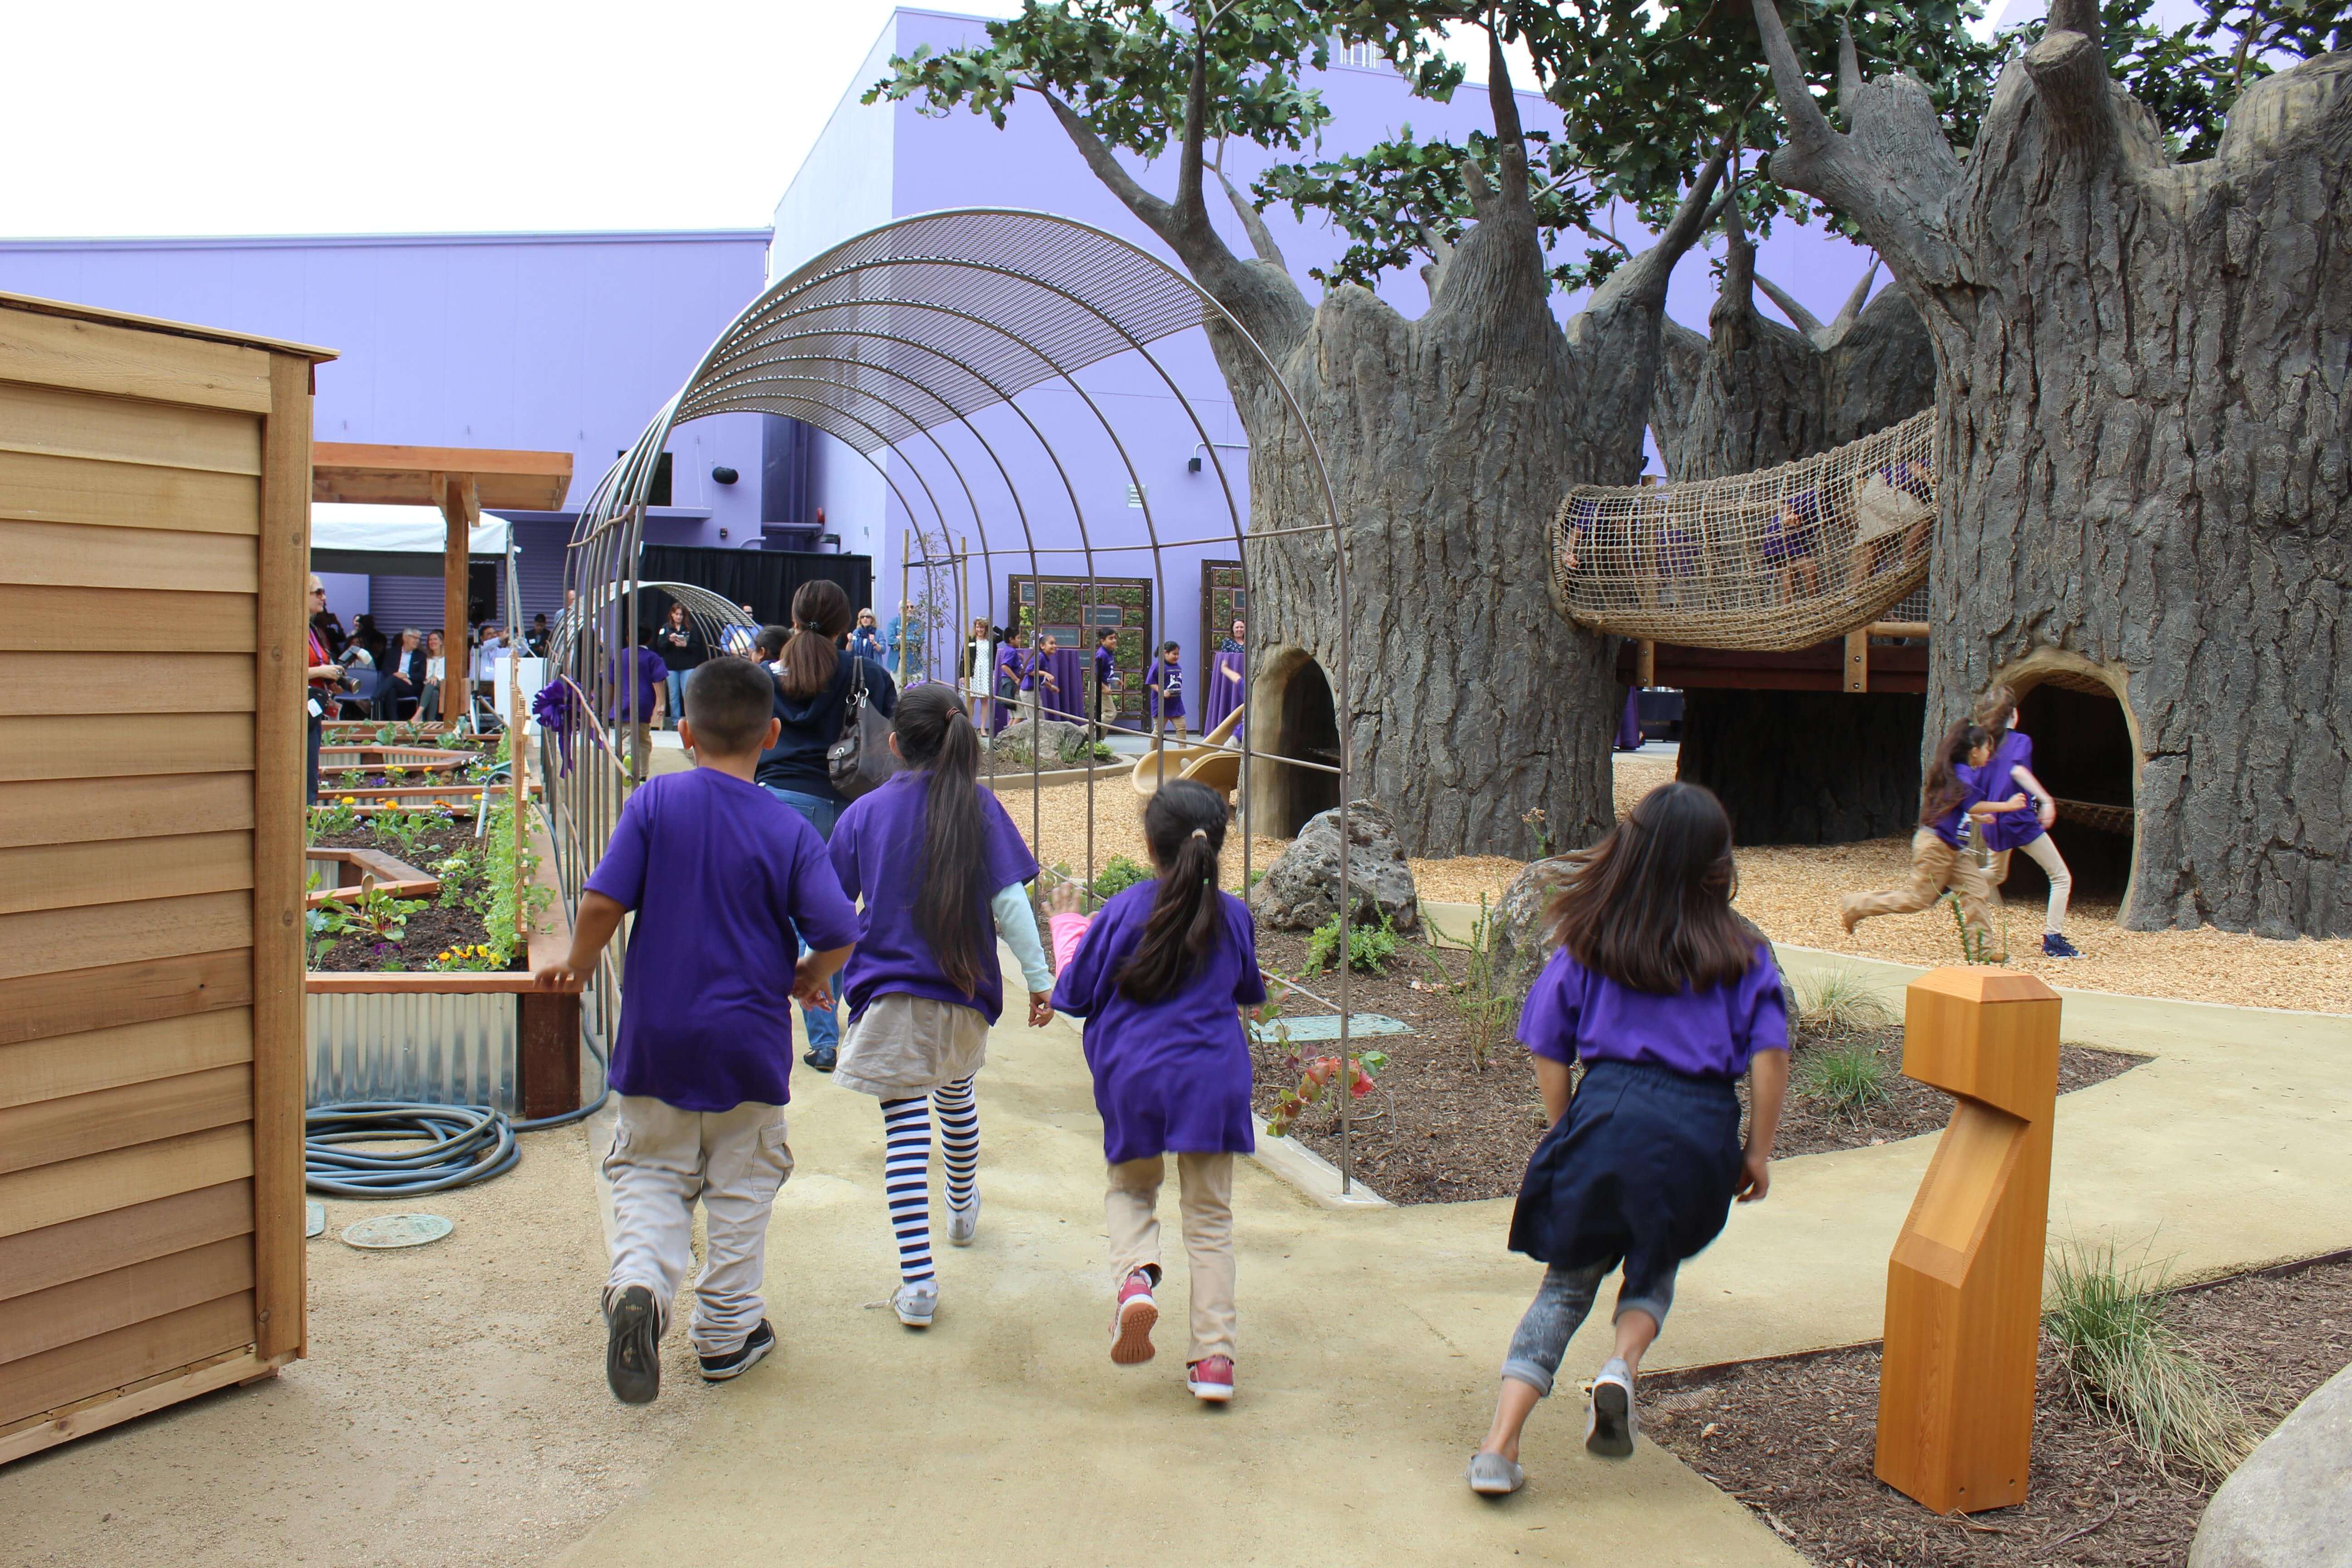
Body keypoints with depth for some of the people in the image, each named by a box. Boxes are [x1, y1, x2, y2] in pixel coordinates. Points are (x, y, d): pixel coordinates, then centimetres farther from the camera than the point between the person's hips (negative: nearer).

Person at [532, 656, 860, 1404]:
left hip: (656, 1035, 1)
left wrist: (578, 967, 4)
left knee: (650, 1172, 15)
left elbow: (602, 901, -14)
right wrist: (805, 978, 7)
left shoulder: (655, 802, -7)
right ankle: (727, 1329, 25)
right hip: (748, 1040, 0)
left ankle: (638, 1282, -11)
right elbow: (837, 934, -14)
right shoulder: (789, 831, -9)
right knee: (741, 1186, 16)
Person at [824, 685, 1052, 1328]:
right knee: (956, 1091, 28)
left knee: (905, 1128, -2)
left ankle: (918, 1278, -10)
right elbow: (1009, 901, -8)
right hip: (965, 992, 2)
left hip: (889, 992, -2)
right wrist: (1039, 977, -5)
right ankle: (963, 1209, 51)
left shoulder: (864, 812, -1)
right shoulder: (980, 808, -3)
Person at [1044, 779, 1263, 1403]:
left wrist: (1066, 924, 19)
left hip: (1133, 1077, -1)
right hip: (1212, 1080, 1)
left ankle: (1134, 1274, -8)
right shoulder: (1233, 916, 0)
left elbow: (1075, 994, 4)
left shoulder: (1123, 912, -6)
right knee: (1210, 1216, 10)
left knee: (1131, 1188, 22)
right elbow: (1250, 992, 18)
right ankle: (1213, 1357, 5)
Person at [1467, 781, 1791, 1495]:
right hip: (1699, 1130, 0)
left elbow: (1549, 1051, 7)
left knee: (1568, 1282, 12)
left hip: (1607, 1114, 1)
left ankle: (1498, 1448, 3)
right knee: (1655, 1265, 26)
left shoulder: (1591, 939, 7)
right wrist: (1758, 1153, 7)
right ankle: (1623, 1365, -3)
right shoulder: (1740, 950, 3)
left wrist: (1565, 1132, 18)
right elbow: (1769, 1056, -2)